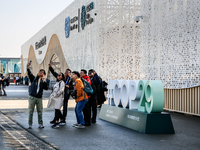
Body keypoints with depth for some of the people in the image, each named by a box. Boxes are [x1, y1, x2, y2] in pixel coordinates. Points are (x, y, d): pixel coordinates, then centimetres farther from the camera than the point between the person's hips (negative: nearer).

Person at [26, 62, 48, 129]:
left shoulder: (43, 81, 8)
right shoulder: (34, 78, 5)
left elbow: (46, 88, -6)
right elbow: (29, 74, -13)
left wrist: (44, 81, -16)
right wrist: (28, 68, -30)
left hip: (39, 98, 1)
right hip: (32, 97, -1)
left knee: (40, 112, 5)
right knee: (30, 111, 1)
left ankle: (40, 124, 14)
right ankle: (30, 124, 8)